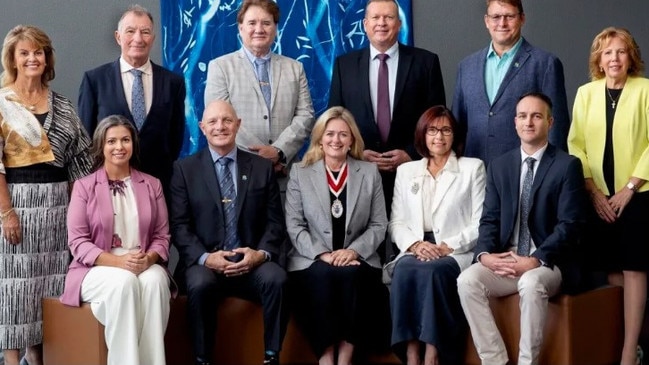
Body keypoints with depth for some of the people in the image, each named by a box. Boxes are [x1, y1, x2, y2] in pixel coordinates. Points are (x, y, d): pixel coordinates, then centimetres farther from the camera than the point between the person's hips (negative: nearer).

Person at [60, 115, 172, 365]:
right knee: (124, 282, -36)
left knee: (154, 281, -34)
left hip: (145, 267, 2)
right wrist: (117, 261, -19)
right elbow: (77, 242, -3)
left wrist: (148, 259, -15)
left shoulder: (152, 185, 14)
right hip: (97, 269, -2)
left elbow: (162, 236, 9)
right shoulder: (84, 186, 5)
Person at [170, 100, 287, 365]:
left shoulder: (262, 167, 11)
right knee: (199, 284, -34)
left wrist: (262, 253, -13)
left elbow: (275, 221, 7)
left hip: (252, 263, 1)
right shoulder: (185, 169, 8)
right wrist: (205, 257, -17)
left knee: (276, 278, -30)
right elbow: (179, 225, 0)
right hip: (205, 263, -1)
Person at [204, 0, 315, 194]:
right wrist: (260, 155, -12)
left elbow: (305, 116, 5)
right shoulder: (220, 67, 3)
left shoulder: (295, 68, 13)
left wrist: (279, 151, -11)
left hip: (285, 176, 2)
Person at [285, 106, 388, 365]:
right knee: (322, 275, -34)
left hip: (356, 259, 1)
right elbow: (294, 225, 2)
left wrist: (353, 250, -11)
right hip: (312, 260, 0)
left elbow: (379, 225, 7)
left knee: (350, 274, -33)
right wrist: (323, 254, -13)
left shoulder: (370, 173, 11)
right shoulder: (300, 174, 9)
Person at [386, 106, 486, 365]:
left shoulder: (473, 168, 11)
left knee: (431, 271, -35)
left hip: (456, 253, -2)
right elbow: (396, 221, 12)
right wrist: (415, 244, -9)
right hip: (415, 251, 2)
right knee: (405, 270, -32)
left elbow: (480, 222, 2)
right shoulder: (406, 171, 19)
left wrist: (447, 247, -11)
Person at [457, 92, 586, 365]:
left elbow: (569, 224, -9)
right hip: (504, 260, 4)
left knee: (531, 283, -37)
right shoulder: (499, 166, 13)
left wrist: (536, 260, -21)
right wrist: (485, 253, -13)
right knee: (467, 280, -24)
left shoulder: (567, 165, -1)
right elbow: (490, 218, 8)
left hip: (549, 263, -4)